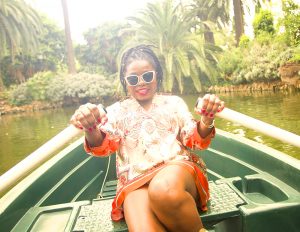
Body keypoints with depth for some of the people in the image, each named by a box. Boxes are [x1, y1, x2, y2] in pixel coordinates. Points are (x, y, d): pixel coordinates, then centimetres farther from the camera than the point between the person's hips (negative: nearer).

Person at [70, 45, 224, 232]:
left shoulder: (174, 102, 17)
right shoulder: (117, 110, 17)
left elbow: (195, 140, 10)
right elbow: (104, 146, 3)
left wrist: (207, 120, -14)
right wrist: (90, 129, -21)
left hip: (177, 168, 1)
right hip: (135, 183, 0)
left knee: (164, 190, -37)